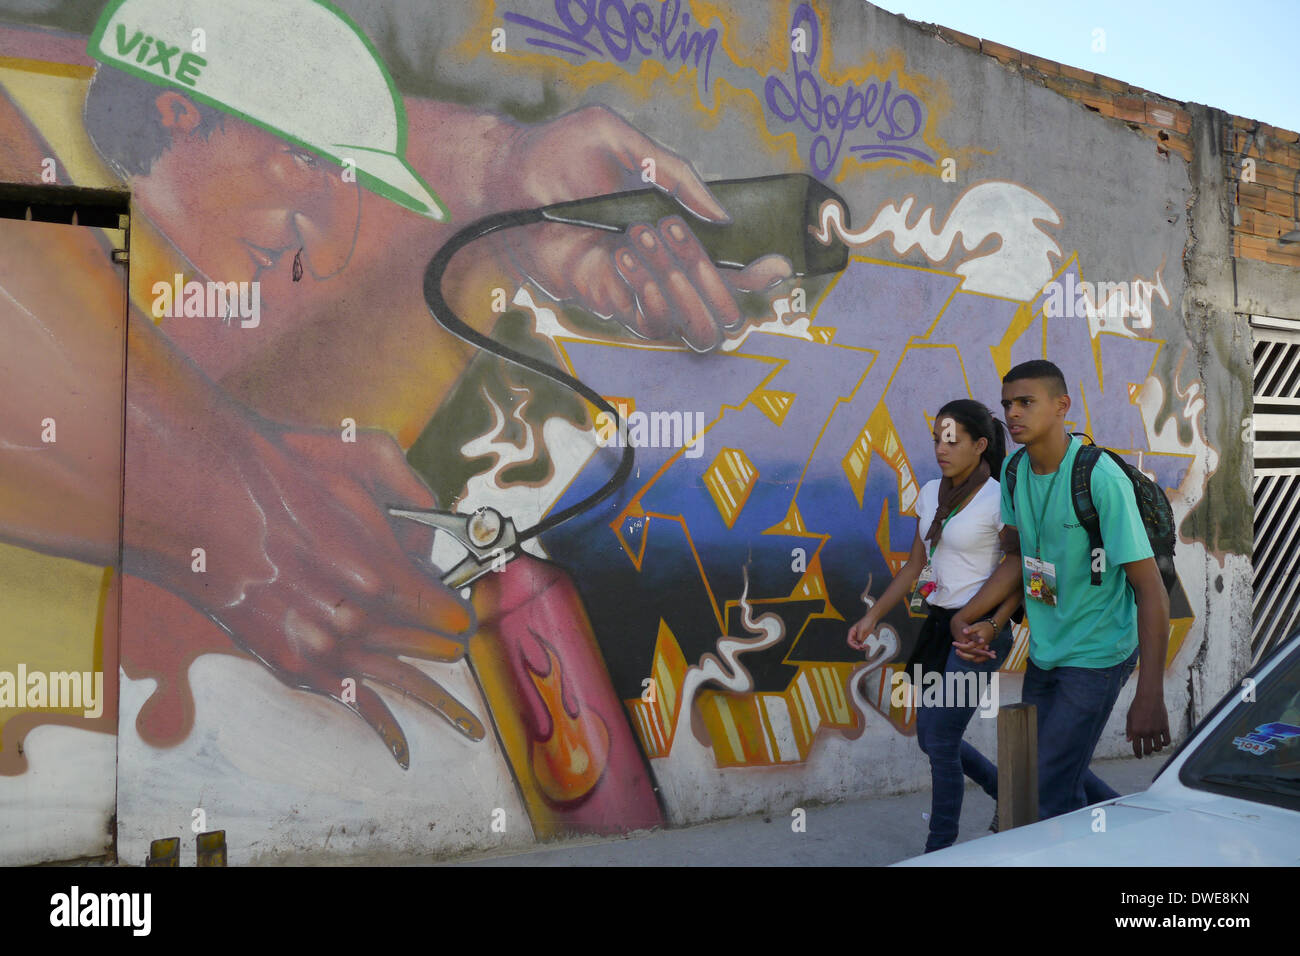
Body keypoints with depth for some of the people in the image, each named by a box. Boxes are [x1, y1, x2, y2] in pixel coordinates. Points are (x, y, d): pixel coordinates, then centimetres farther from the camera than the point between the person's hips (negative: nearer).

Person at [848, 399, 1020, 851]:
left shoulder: (998, 500, -12)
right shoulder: (931, 493, 8)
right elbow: (915, 566, 13)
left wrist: (992, 627, -22)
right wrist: (873, 616, 6)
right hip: (938, 625, 7)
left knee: (940, 741, -5)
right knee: (931, 737, 13)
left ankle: (940, 848, 12)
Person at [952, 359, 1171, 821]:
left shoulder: (1102, 480, -22)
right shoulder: (1014, 470, -1)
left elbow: (1150, 589, -23)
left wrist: (1150, 697, -28)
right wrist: (964, 619, 2)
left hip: (1096, 656, -7)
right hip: (1043, 651, 7)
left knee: (1053, 791, -8)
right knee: (1036, 767, 17)